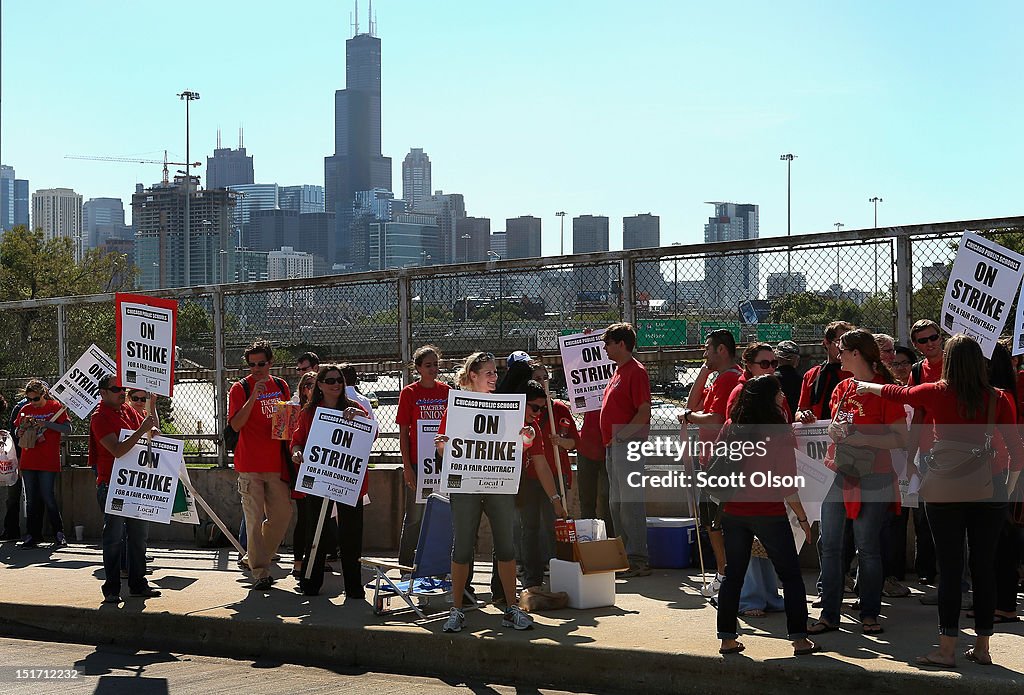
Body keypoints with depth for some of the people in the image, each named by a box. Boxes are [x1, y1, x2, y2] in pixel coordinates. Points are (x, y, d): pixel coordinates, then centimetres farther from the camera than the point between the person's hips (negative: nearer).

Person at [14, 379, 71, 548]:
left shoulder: (56, 407, -1)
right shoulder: (25, 410, 11)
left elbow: (67, 429, -9)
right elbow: (16, 434, 16)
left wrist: (46, 423, -19)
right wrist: (23, 426, -6)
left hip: (48, 462, -5)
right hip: (28, 462, 5)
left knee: (48, 498, -8)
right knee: (31, 500, 7)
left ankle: (59, 534, 0)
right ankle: (34, 535, 14)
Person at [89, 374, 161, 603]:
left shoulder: (128, 410, 10)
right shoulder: (100, 417, -11)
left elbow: (150, 429, 24)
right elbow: (118, 450, -23)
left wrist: (152, 429, 2)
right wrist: (141, 431, -25)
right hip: (111, 485, -7)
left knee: (139, 534, 11)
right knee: (114, 537, -3)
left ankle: (138, 584, 21)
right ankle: (111, 589, 4)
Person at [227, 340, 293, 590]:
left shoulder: (281, 386, 11)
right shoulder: (240, 388, -3)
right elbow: (235, 425, -14)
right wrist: (254, 396, -22)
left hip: (277, 463, 5)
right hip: (250, 465, -5)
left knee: (283, 514, 9)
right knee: (254, 520, -3)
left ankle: (256, 557, 27)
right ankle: (260, 572, 2)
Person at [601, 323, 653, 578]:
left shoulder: (636, 372, -12)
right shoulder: (618, 371, 18)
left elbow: (644, 413, -18)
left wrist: (619, 436, -17)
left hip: (627, 445, -10)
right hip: (613, 447, 10)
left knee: (630, 503, -9)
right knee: (616, 504, 14)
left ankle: (638, 559, -5)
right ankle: (625, 555, 21)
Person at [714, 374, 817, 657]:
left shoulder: (731, 427, -1)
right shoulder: (779, 434, -13)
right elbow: (787, 485, -12)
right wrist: (803, 518, -1)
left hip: (733, 513, 4)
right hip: (769, 515, -4)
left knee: (733, 575, 13)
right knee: (791, 576, 8)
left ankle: (727, 638, 14)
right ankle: (799, 639, 7)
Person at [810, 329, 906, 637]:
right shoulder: (842, 388, 12)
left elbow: (900, 439, -12)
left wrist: (860, 438, -21)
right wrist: (833, 431, 0)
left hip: (871, 479, -6)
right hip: (837, 474, 6)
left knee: (868, 548, 2)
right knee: (830, 546, 4)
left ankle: (870, 614, 15)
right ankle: (829, 614, 11)